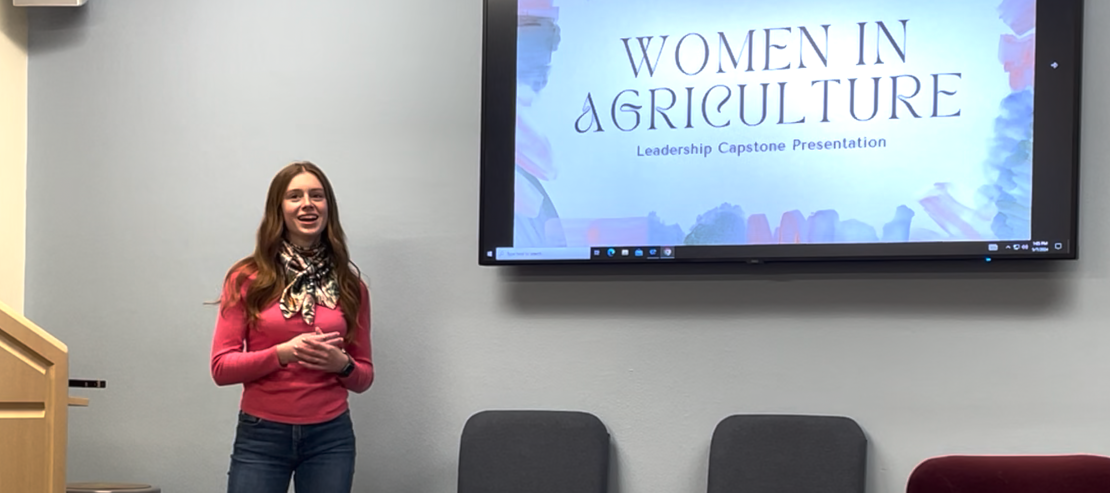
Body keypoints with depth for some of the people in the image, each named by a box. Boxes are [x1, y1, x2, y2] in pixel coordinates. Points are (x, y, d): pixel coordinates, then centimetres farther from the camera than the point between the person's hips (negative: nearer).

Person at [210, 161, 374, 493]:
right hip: (261, 436, -2)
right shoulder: (247, 279, -1)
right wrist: (283, 353, -17)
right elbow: (222, 367, -4)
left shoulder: (349, 285, 5)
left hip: (330, 438, 2)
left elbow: (364, 377, 12)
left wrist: (342, 364, -10)